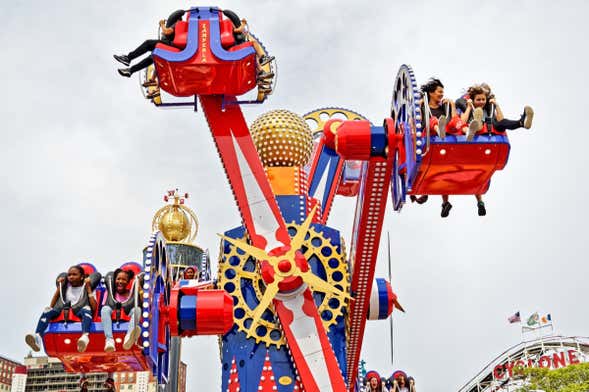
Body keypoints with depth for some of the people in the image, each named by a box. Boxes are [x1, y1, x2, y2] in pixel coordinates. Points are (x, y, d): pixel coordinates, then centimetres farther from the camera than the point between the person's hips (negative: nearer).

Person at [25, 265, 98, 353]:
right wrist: (59, 286, 15)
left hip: (80, 313, -4)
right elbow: (52, 305, 16)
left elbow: (94, 308, -3)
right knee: (47, 311, -24)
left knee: (86, 309, -37)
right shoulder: (65, 287, 24)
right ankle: (37, 337, -47)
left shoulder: (87, 288, 14)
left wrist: (88, 287, 0)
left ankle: (85, 336, -64)